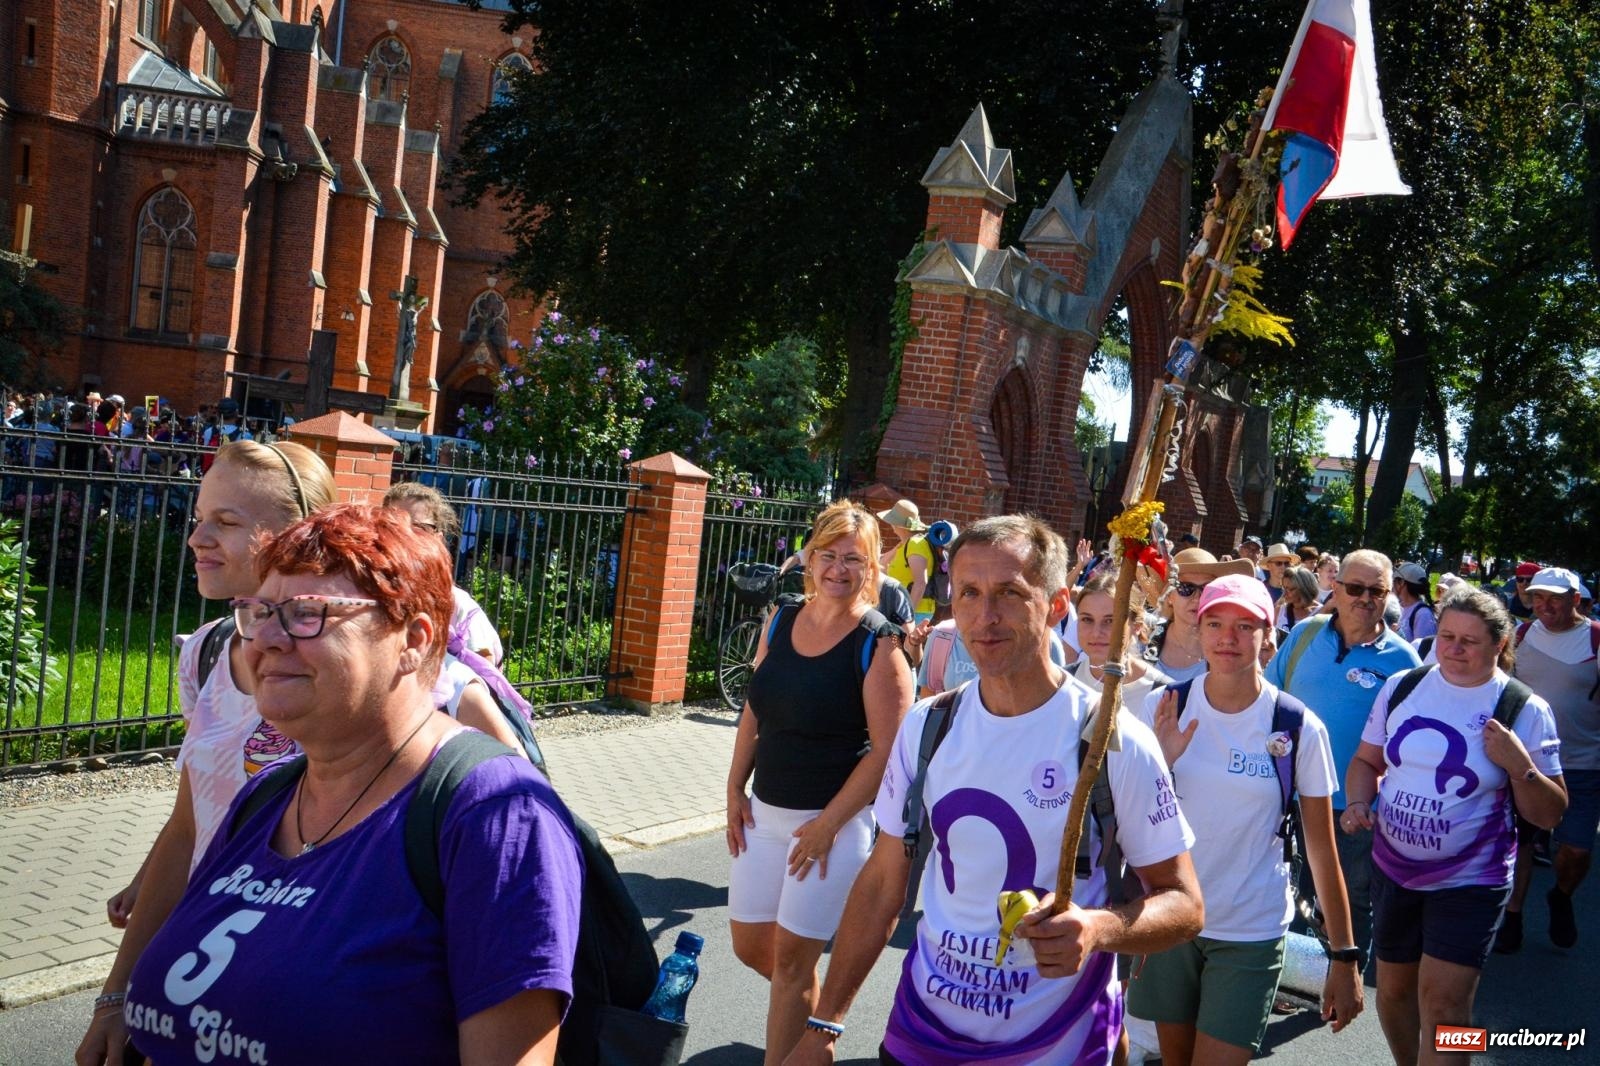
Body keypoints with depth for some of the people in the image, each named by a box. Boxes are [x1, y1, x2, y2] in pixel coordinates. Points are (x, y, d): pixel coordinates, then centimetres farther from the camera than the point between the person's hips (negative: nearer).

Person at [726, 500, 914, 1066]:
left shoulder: (878, 644, -13)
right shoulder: (780, 621, 3)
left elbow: (888, 750, -15)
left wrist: (828, 824, -16)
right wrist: (736, 788, 5)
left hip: (834, 820, -6)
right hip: (764, 812, 6)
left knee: (792, 958, 1)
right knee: (750, 945, 15)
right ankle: (808, 1012, 43)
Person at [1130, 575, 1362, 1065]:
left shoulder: (1299, 729, -9)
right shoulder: (1163, 709, -5)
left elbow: (1321, 848, -4)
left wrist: (1344, 956, -3)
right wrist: (1158, 762, -20)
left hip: (1251, 931, -2)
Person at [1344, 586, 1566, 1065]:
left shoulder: (1525, 711, -8)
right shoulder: (1401, 688, -1)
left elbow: (1549, 814, -5)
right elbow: (1366, 761, 11)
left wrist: (1519, 765, -22)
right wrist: (1357, 803, -8)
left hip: (1469, 880, -4)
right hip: (1392, 868, 4)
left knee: (1443, 1008, -11)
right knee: (1393, 990, 17)